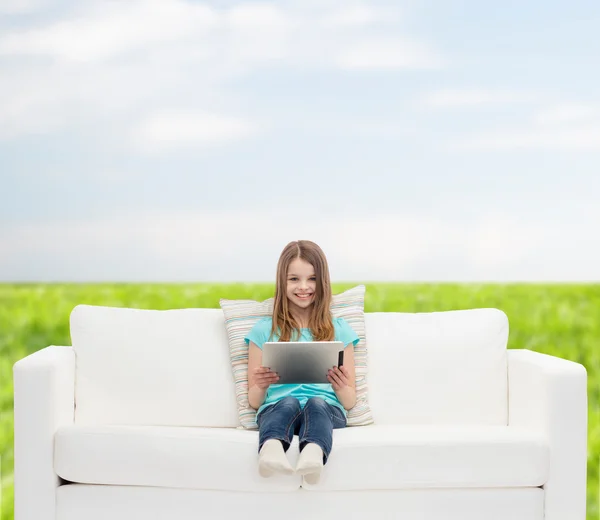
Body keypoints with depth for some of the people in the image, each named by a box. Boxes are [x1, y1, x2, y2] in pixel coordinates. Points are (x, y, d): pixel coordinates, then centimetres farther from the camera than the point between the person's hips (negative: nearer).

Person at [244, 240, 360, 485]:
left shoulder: (339, 329, 16)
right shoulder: (264, 330, 15)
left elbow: (350, 401, 14)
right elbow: (254, 401, 15)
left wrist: (341, 387, -9)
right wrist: (261, 386, -9)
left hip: (327, 409, 0)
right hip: (276, 409, 0)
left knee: (316, 403, -35)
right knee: (288, 402, -35)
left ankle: (313, 455, -65)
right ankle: (271, 452, -66)